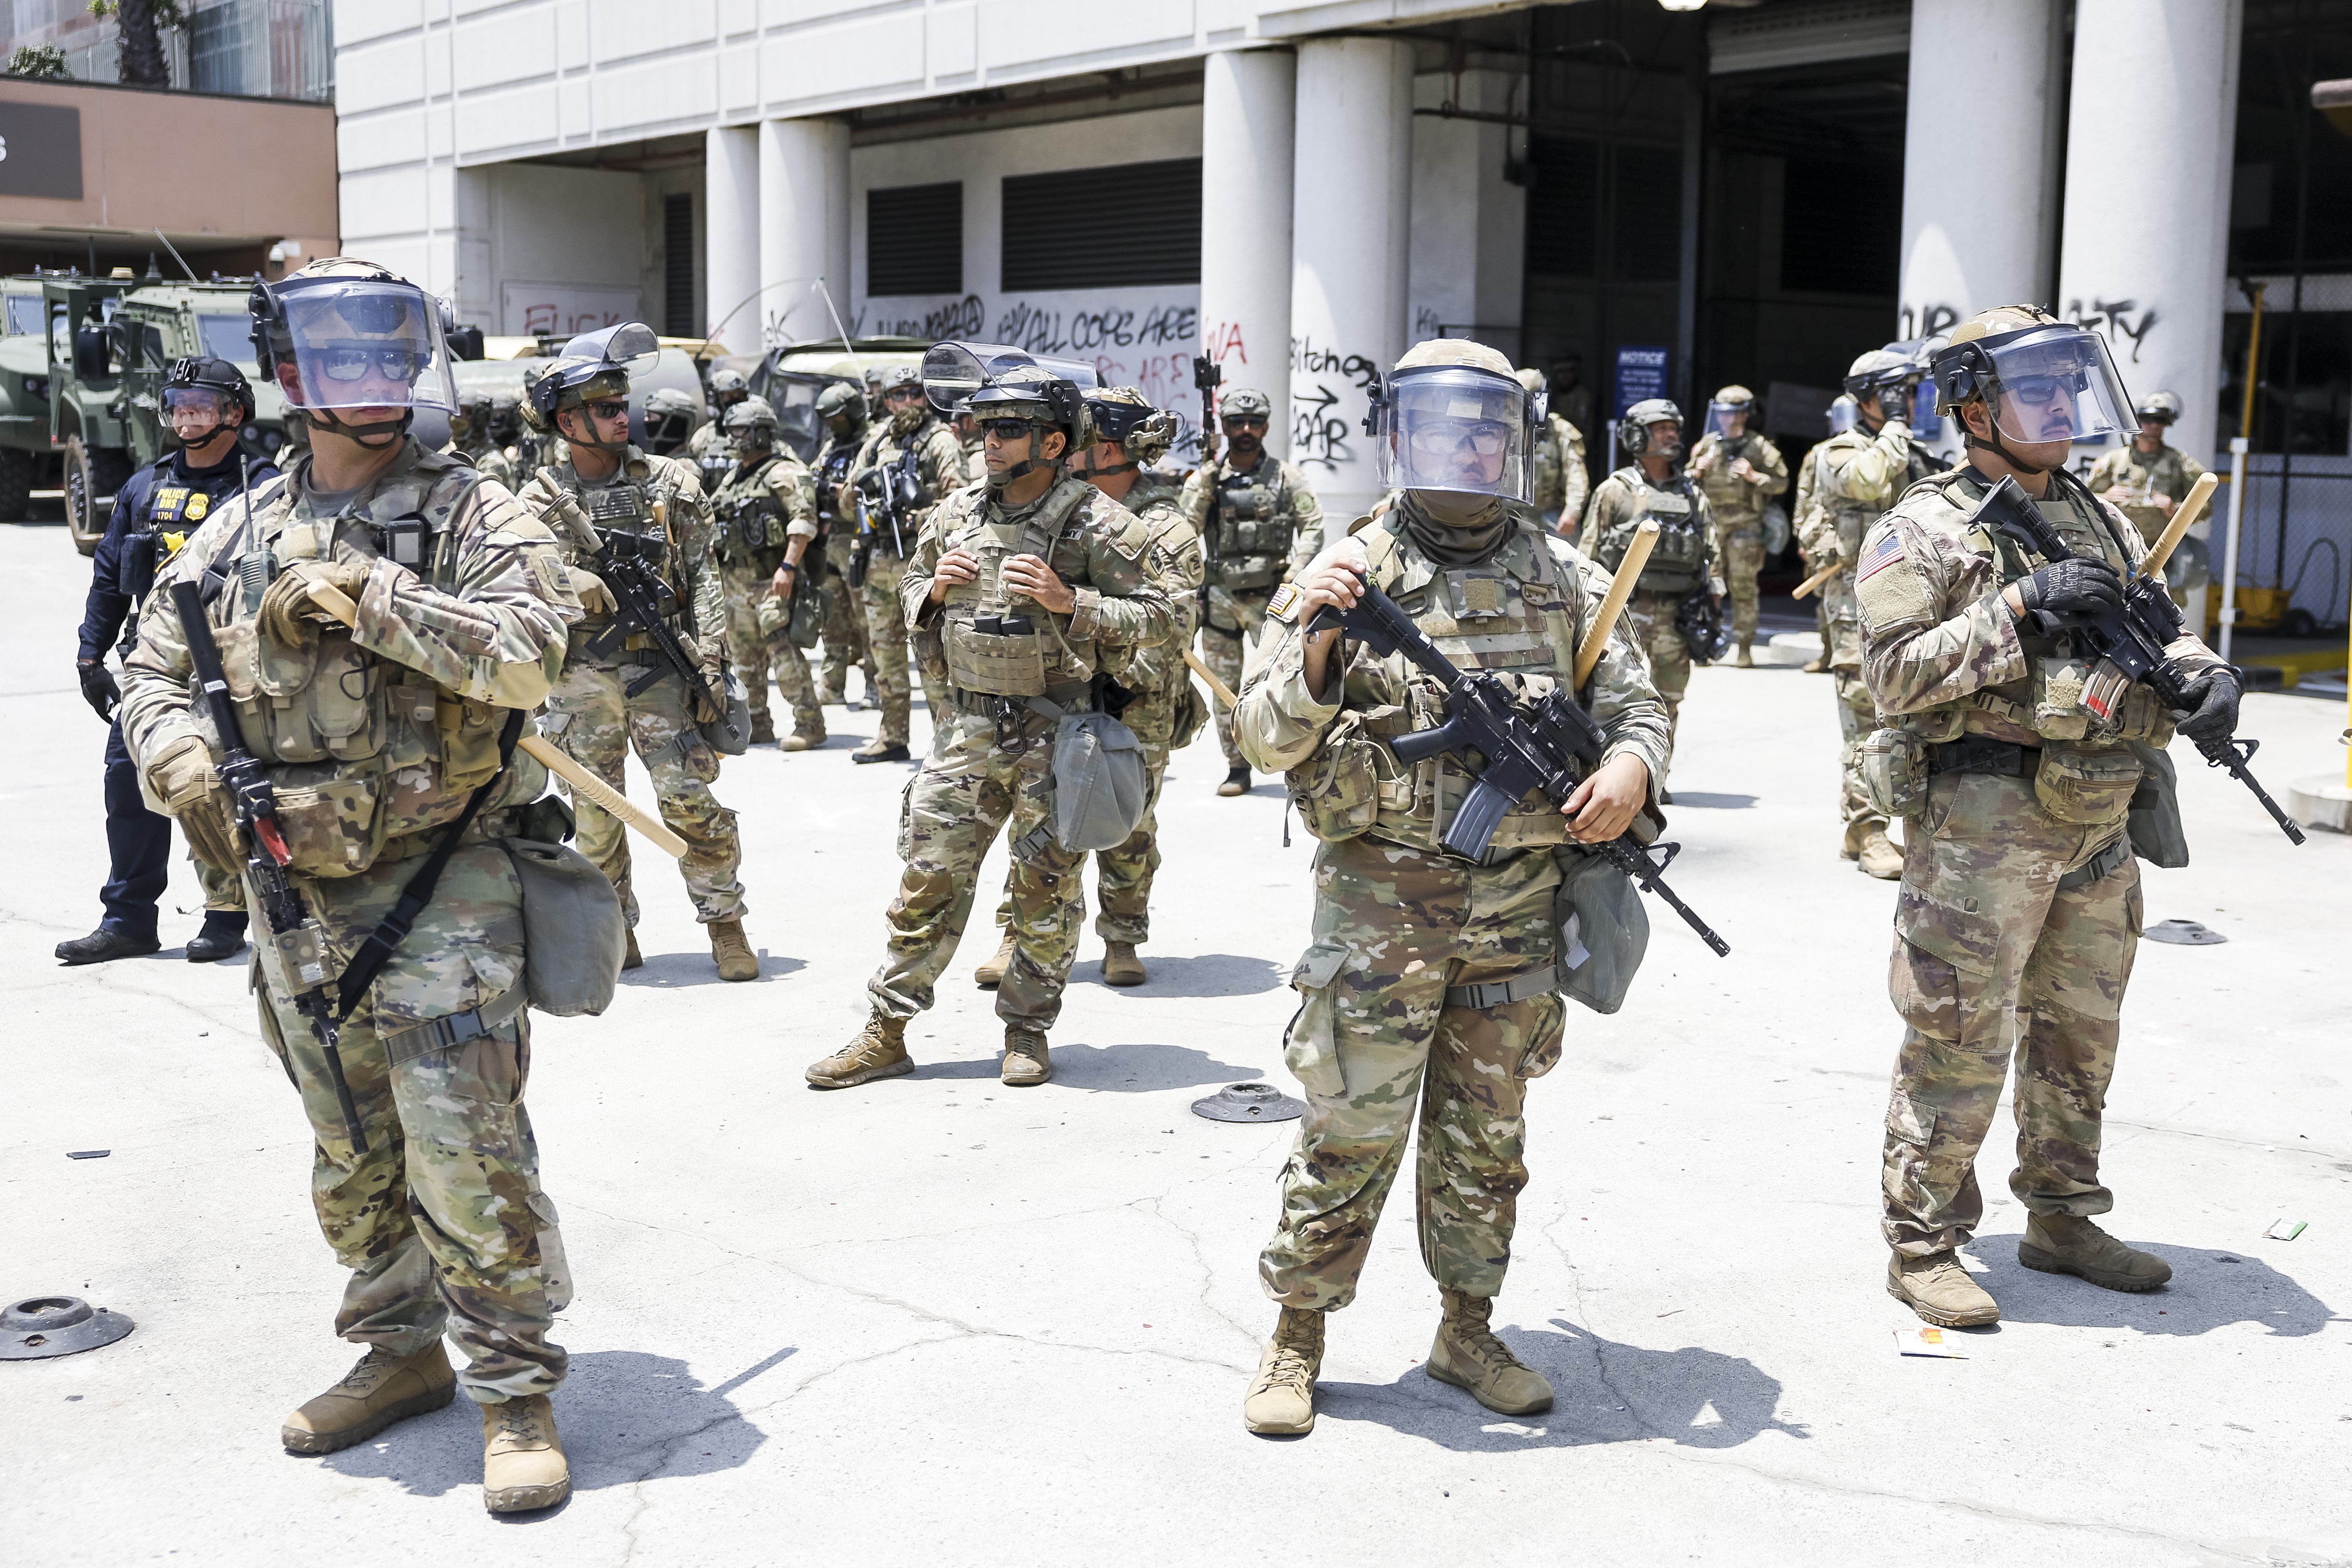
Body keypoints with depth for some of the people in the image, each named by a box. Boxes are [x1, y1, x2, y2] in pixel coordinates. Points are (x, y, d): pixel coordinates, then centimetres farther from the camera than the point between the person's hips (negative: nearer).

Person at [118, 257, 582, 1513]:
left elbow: (527, 651, -20)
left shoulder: (470, 512, -5)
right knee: (352, 1162, 16)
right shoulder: (233, 537, 9)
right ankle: (400, 1353, 33)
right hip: (294, 894, 5)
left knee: (467, 1154, -7)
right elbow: (154, 674, 15)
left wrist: (360, 591, -22)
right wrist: (181, 759, -6)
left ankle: (513, 1391, 6)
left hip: (441, 890, -5)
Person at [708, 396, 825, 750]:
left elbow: (804, 521, -19)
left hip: (772, 580, -9)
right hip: (735, 580, 9)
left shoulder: (784, 473, -8)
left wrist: (788, 567, -26)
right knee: (744, 657, 11)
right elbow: (715, 523, 28)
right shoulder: (733, 478, 19)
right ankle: (757, 726, 21)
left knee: (784, 651, -14)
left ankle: (810, 724, -11)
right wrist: (714, 558, 20)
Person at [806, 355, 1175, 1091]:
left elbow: (1155, 618, -9)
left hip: (1054, 733, -4)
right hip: (966, 727, 4)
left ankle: (1027, 1031, 21)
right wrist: (935, 587, -4)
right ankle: (886, 1032, 13)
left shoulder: (1095, 522, -8)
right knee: (928, 880, 6)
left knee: (1045, 891, 6)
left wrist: (1067, 601, -21)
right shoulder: (959, 512, 6)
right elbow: (912, 591, 20)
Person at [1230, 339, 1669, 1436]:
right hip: (1381, 899, -3)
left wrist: (1632, 765, -10)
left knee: (1486, 1133, 13)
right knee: (1352, 1129, 0)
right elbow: (1267, 738, -7)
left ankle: (1467, 1331, 27)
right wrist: (1313, 647, -25)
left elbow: (1634, 703, 13)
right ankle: (1297, 1338, 15)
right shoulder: (1353, 570, -2)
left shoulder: (1562, 575, 8)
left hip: (1517, 903, 4)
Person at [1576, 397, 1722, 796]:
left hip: (1677, 612, 4)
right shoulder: (1614, 491, 3)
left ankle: (1656, 778, 16)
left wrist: (1713, 607, 8)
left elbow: (1711, 553, 15)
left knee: (1669, 699, 6)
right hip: (1628, 608, -4)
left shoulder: (1692, 496, 14)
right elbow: (1589, 552, 2)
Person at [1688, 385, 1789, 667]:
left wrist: (1754, 476, -13)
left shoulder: (1758, 447, 0)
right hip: (1712, 521, 3)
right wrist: (1698, 471, -3)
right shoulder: (1707, 445, 10)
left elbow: (1782, 482, 1)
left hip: (1745, 524, -3)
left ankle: (1745, 648, 4)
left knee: (1743, 586, -2)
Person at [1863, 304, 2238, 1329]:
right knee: (1961, 1043, -3)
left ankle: (2062, 1220, 31)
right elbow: (1894, 673, -16)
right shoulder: (1926, 529, -7)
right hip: (1983, 824, -7)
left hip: (2100, 821, 8)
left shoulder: (2099, 521, 16)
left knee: (2080, 1035, 16)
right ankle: (1922, 1247, 8)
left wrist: (2202, 672, -2)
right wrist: (2022, 609, -20)